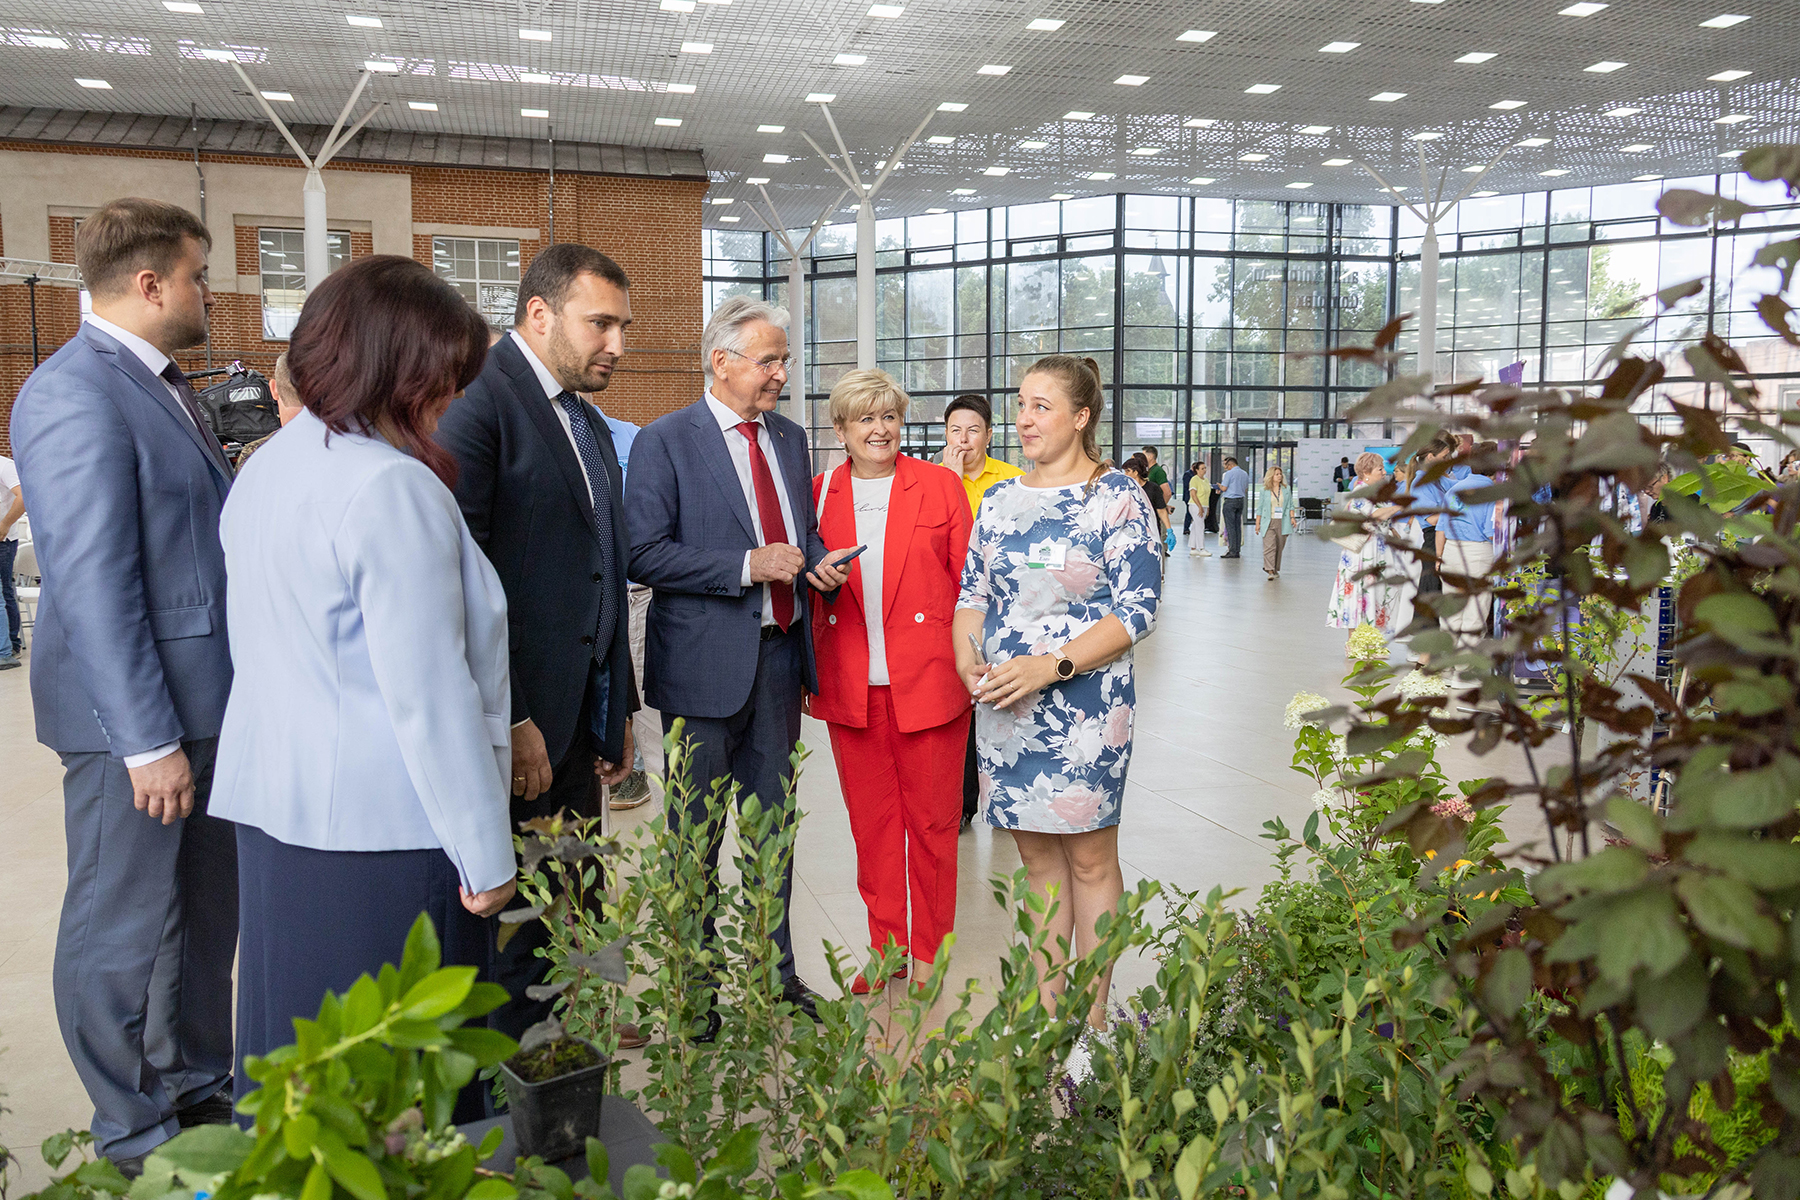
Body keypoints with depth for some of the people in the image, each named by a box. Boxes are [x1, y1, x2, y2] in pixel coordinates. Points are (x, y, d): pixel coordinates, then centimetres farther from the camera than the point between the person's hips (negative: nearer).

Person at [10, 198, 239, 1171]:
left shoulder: (156, 383, 13)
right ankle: (136, 1137, 23)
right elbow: (93, 584, -21)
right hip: (138, 716, -9)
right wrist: (149, 740, -21)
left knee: (206, 910, 19)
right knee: (123, 929, 7)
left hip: (206, 698, 9)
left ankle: (200, 1087, 36)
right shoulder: (75, 395, -17)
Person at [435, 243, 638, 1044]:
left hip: (579, 719, 8)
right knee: (510, 919, 3)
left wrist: (619, 711, 19)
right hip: (514, 724, -8)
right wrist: (507, 721, -20)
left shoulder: (591, 427, 17)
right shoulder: (479, 402, -11)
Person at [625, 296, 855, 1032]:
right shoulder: (664, 442, -9)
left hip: (779, 657, 6)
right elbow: (645, 555, -16)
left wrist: (818, 560, -1)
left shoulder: (790, 438, 11)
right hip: (705, 664, -6)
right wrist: (748, 566, -22)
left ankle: (777, 972, 30)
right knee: (696, 834, 7)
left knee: (775, 822, 16)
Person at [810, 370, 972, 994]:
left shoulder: (940, 486, 0)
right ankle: (886, 948, 26)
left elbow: (968, 583, 1)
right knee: (870, 820, 11)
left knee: (931, 821, 7)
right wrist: (814, 671, 4)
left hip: (928, 680, -2)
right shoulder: (821, 493, 6)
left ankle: (930, 955, 23)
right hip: (851, 686, 2)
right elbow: (810, 589, 12)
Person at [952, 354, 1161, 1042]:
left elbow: (1138, 609, -12)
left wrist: (1052, 664, -21)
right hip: (1003, 706, 5)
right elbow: (972, 592, 13)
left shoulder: (1118, 498, -6)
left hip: (1085, 704, -5)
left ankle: (1092, 1018, 17)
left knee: (1090, 860, 5)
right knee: (1038, 860, 13)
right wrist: (968, 658, -7)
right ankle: (1046, 1008, 24)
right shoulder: (999, 501, 11)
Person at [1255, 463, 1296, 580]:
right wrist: (1257, 523, 4)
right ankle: (1270, 571, -16)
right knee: (1270, 546, -13)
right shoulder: (1264, 491, 3)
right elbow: (1260, 508, 7)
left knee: (1279, 547, 7)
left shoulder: (1286, 489, 9)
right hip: (1268, 523, -2)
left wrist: (1292, 517, 0)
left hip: (1282, 523, 2)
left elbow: (1290, 505, 14)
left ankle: (1275, 570, 19)